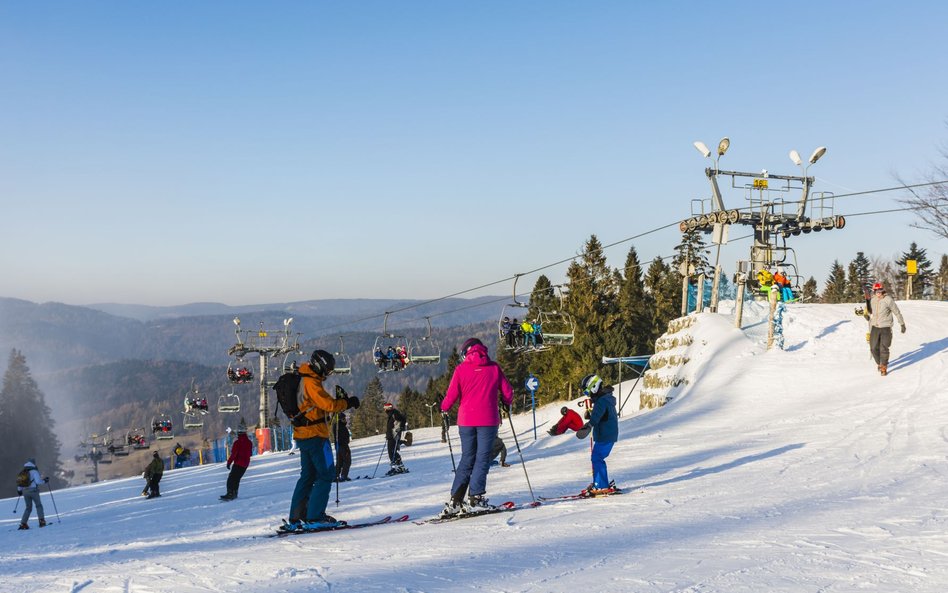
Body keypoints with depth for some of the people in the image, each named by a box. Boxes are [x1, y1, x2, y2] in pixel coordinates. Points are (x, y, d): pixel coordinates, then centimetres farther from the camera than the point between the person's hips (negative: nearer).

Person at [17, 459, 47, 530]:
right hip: (33, 490, -5)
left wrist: (19, 490, 25)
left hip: (25, 491, 5)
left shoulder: (22, 472, 11)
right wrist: (45, 481, 2)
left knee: (28, 508, 14)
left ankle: (23, 524, 5)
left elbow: (19, 482, 13)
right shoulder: (34, 471, -7)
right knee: (39, 506, 7)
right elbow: (38, 481, -14)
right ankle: (42, 521, -4)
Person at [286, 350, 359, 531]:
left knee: (308, 475, 14)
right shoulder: (311, 382, -14)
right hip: (315, 435, -10)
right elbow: (328, 404, -20)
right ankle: (314, 517, -8)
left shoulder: (302, 380, 17)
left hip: (302, 435, 10)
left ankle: (296, 518, 13)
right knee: (326, 475, -5)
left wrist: (340, 401, 10)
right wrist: (348, 403, -7)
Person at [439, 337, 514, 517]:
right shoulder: (494, 367, 3)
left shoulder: (462, 369, 1)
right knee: (482, 458, 1)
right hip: (488, 420, -2)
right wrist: (507, 405, 27)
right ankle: (475, 498, -10)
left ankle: (455, 500, 6)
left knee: (467, 458, 11)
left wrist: (444, 408, 18)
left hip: (466, 420, 2)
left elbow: (452, 394, -1)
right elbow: (507, 392, 6)